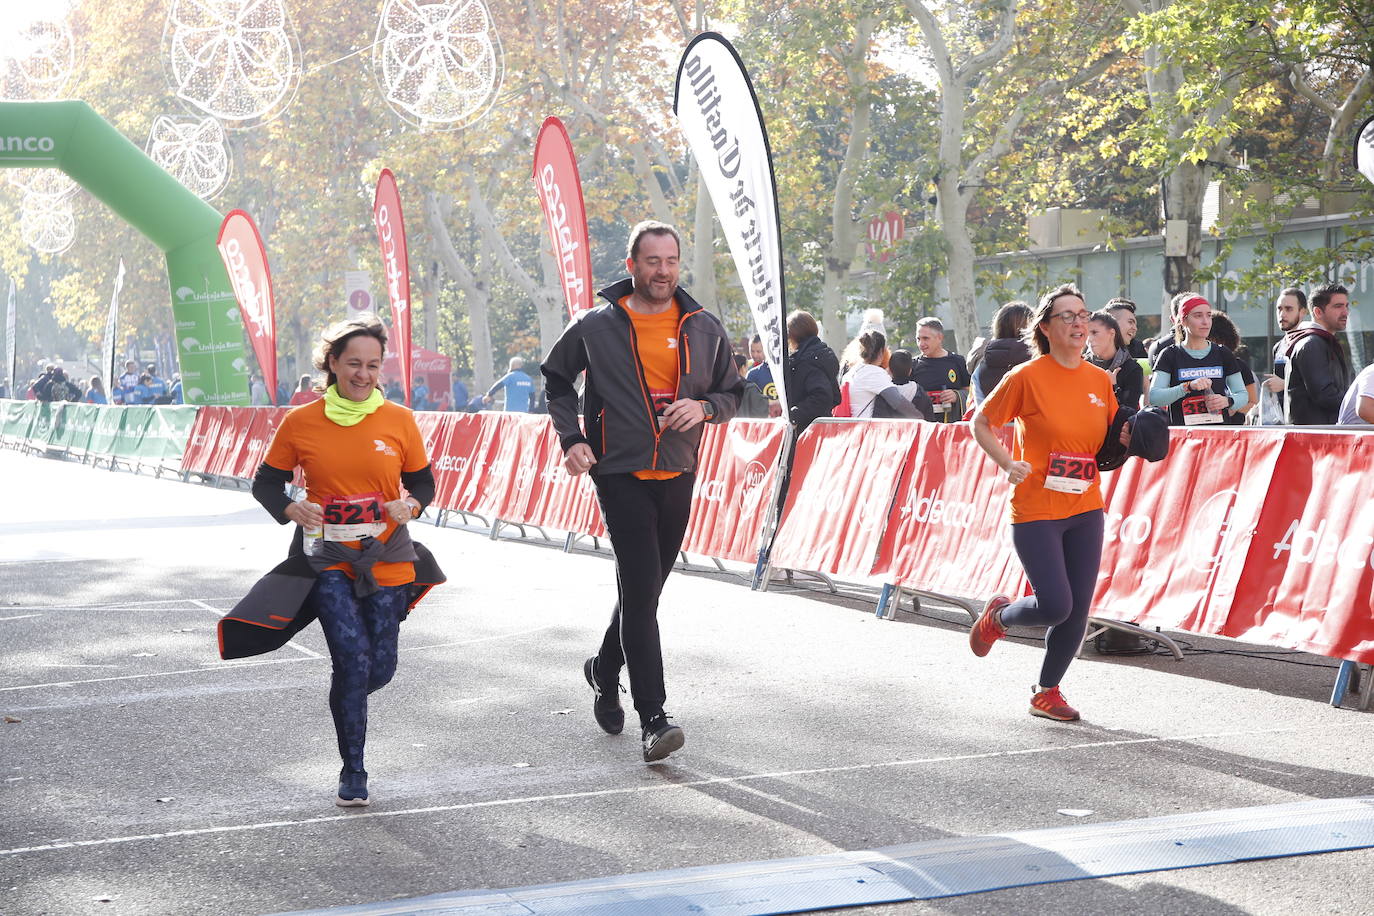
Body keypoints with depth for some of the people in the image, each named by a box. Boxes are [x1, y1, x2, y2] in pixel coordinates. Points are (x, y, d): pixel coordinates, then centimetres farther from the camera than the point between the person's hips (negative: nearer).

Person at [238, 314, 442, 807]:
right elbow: (266, 482, 7)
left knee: (379, 667, 6)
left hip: (386, 561, 2)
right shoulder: (300, 422, -2)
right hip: (326, 559, -2)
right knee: (353, 655, -17)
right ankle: (353, 774, -1)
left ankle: (344, 703, 45)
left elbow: (422, 482, 11)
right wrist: (290, 509, -14)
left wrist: (411, 505, -12)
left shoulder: (398, 420, 1)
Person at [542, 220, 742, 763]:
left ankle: (604, 669, 42)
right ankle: (652, 719, -14)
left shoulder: (704, 329, 6)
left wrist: (704, 407, -7)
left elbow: (733, 392, 15)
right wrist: (571, 439, 1)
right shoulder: (597, 326, -1)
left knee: (645, 589, 15)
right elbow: (556, 379, 14)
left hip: (678, 475, 4)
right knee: (641, 589, -13)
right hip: (620, 473, -4)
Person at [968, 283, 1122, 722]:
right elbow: (981, 424, 0)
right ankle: (998, 616, 21)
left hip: (1085, 509, 5)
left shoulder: (1101, 380, 6)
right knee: (1055, 605, -12)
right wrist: (1008, 464, -13)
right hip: (1035, 510, -5)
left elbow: (1112, 437, 20)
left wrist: (1126, 440, -3)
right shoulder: (1026, 377, -9)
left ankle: (1047, 692, 22)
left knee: (1077, 611, 3)